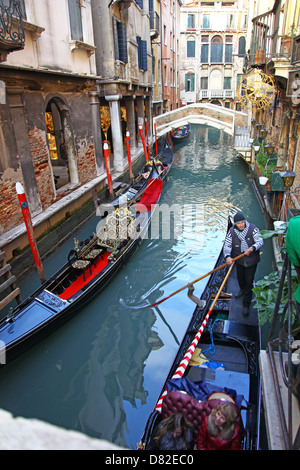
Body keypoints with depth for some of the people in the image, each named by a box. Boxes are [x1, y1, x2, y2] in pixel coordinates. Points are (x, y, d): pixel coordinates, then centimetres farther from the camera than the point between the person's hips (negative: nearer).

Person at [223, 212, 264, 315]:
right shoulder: (231, 231, -10)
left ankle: (246, 305, 16)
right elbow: (227, 245, -13)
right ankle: (242, 289, 58)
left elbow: (260, 241, -23)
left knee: (249, 281, 1)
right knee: (240, 277, 23)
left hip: (251, 260, -3)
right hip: (239, 260, 3)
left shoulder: (252, 229, -16)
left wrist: (251, 248, -42)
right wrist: (228, 257, -32)